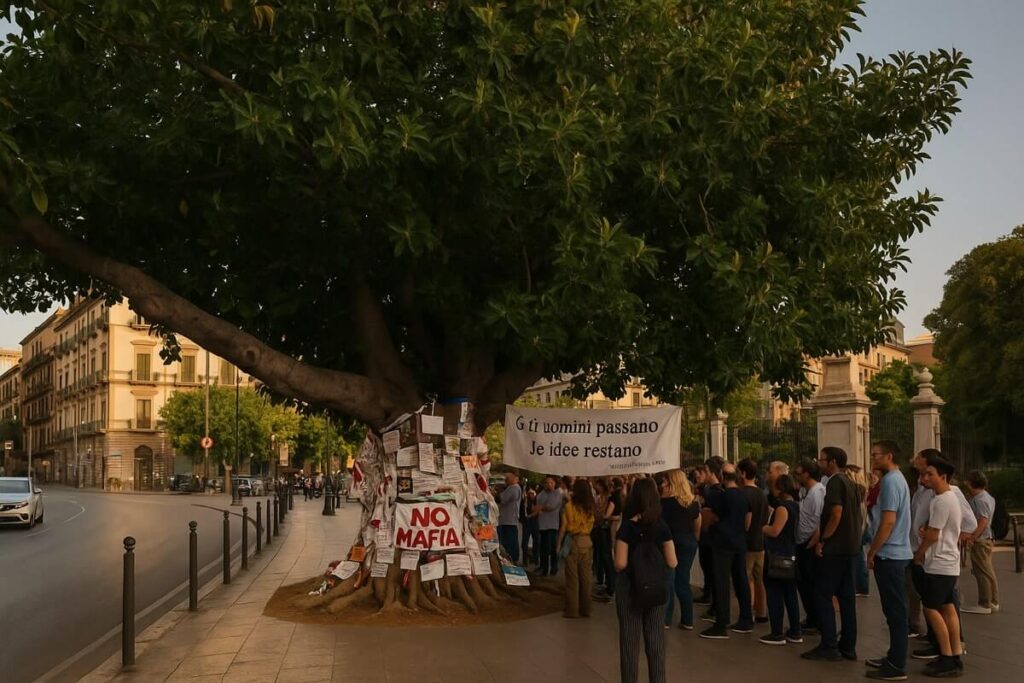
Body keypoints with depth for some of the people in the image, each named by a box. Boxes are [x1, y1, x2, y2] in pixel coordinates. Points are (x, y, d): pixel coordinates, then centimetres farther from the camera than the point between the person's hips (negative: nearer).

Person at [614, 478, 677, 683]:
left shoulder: (627, 527, -14)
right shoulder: (662, 526, -4)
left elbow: (620, 564, -18)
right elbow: (672, 563, -4)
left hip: (630, 588, -3)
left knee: (630, 641, 7)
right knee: (656, 641, 11)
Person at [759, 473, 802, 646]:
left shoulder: (783, 507, -16)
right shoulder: (795, 506, 11)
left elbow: (774, 531, -21)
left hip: (778, 556, -9)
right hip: (791, 555, 9)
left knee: (774, 595, -2)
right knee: (790, 594, 13)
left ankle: (777, 634, 0)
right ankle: (795, 633, 17)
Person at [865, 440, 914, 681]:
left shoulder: (890, 481, -16)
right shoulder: (896, 479, 16)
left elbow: (888, 521, -21)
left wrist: (872, 552, -15)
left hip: (889, 554, -10)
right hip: (895, 553, 10)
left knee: (895, 611, -5)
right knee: (895, 609, 15)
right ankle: (894, 657, 22)